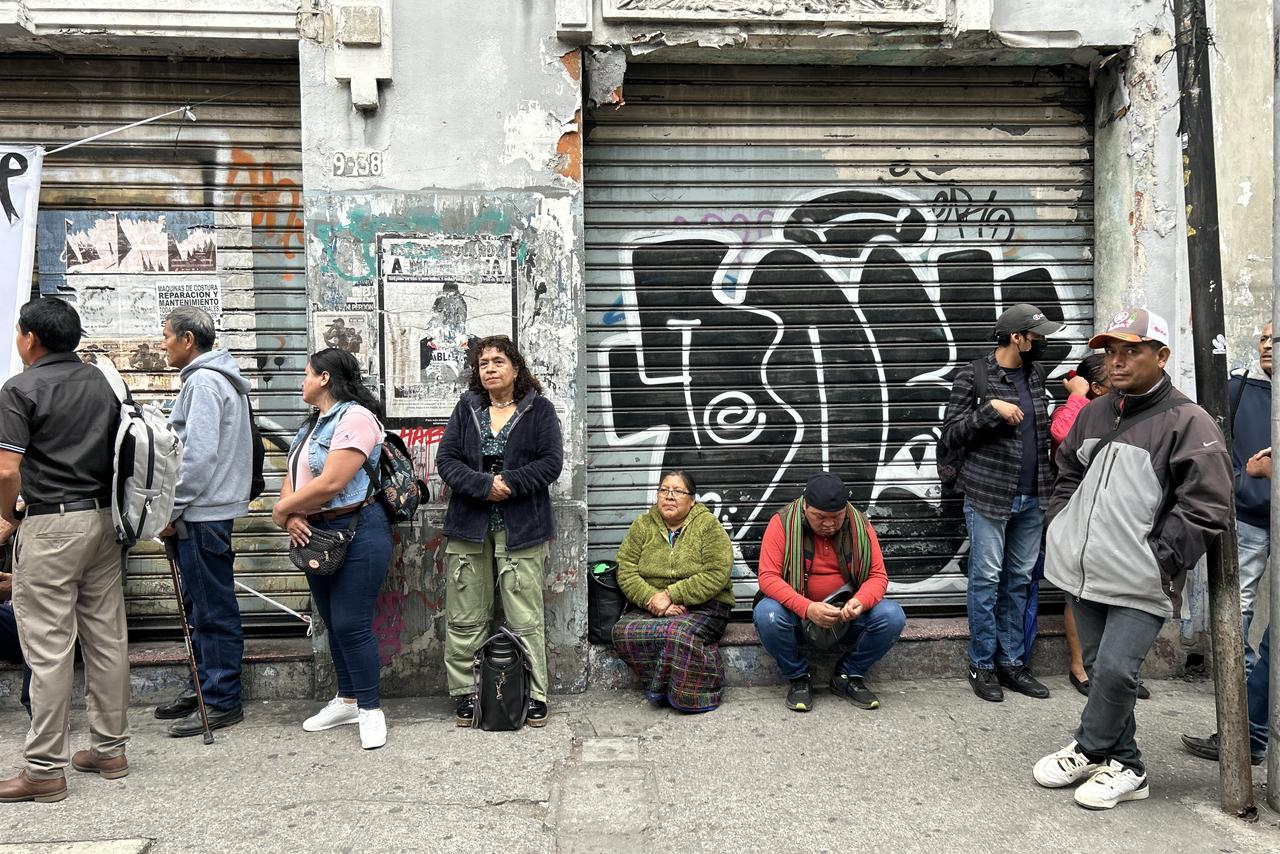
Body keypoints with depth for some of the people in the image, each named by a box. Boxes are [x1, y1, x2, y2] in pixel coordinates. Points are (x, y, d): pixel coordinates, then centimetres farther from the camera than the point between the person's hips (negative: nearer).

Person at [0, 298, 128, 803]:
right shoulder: (102, 383, 11)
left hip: (50, 526, -6)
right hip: (104, 520, 7)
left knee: (48, 648, -1)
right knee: (108, 638, 10)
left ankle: (45, 769, 5)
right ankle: (110, 748, 20)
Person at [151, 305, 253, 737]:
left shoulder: (203, 381, -14)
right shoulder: (215, 378, 19)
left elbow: (199, 454, -21)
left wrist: (171, 511, -14)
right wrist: (177, 510, 19)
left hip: (202, 513, -10)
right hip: (206, 511, 10)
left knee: (213, 610, -3)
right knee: (201, 605, 17)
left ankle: (222, 702, 4)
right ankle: (205, 684, 28)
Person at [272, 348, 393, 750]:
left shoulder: (355, 418, -15)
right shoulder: (313, 423, 16)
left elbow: (330, 484, -22)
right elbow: (293, 477, 11)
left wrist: (282, 509, -9)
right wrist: (292, 516, -9)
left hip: (357, 533, -9)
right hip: (316, 535, 9)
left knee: (351, 624, -7)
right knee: (333, 623, 15)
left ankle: (371, 708, 7)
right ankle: (347, 700, 28)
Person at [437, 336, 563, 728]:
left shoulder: (539, 409, 2)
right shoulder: (466, 409, 10)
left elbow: (551, 462, -5)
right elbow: (446, 460, 2)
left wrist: (509, 482, -16)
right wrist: (483, 485, -14)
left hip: (521, 529, -3)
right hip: (468, 527, 3)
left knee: (525, 618, 0)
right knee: (465, 618, 8)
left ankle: (534, 696, 11)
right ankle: (465, 695, 20)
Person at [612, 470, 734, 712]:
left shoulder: (708, 525, -2)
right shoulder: (642, 526, 8)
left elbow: (716, 574, -13)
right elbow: (626, 571, -1)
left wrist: (670, 594, -18)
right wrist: (653, 600, -18)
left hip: (702, 605, -3)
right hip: (650, 607, 3)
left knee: (678, 632, -34)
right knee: (624, 631, -27)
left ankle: (688, 692, -10)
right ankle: (664, 684, -10)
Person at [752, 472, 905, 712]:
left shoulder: (860, 525, -5)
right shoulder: (783, 523, -14)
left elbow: (878, 576, -3)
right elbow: (767, 577, -19)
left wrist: (861, 601, -27)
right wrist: (807, 608, -34)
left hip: (846, 615, 2)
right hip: (796, 613, -2)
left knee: (892, 616, -24)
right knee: (766, 614, -34)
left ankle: (848, 676, 0)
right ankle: (798, 678, -6)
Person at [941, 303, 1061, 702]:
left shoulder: (1035, 377, 12)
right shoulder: (974, 376, -7)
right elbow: (951, 433, -9)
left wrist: (1048, 487, 16)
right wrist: (991, 409, -21)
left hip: (1032, 497, 6)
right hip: (989, 495, -6)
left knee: (1020, 580, 10)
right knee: (987, 580, -1)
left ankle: (1012, 662, 20)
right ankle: (982, 665, 10)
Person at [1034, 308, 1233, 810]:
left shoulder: (1188, 423, -8)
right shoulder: (1092, 415, 13)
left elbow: (1207, 506, -12)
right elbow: (1067, 476, 26)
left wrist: (1159, 559, -14)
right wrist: (1060, 528, 14)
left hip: (1140, 582, -6)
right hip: (1083, 571, 7)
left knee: (1114, 670, -10)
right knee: (1100, 669, 12)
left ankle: (1088, 750, 15)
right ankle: (1123, 767, 27)